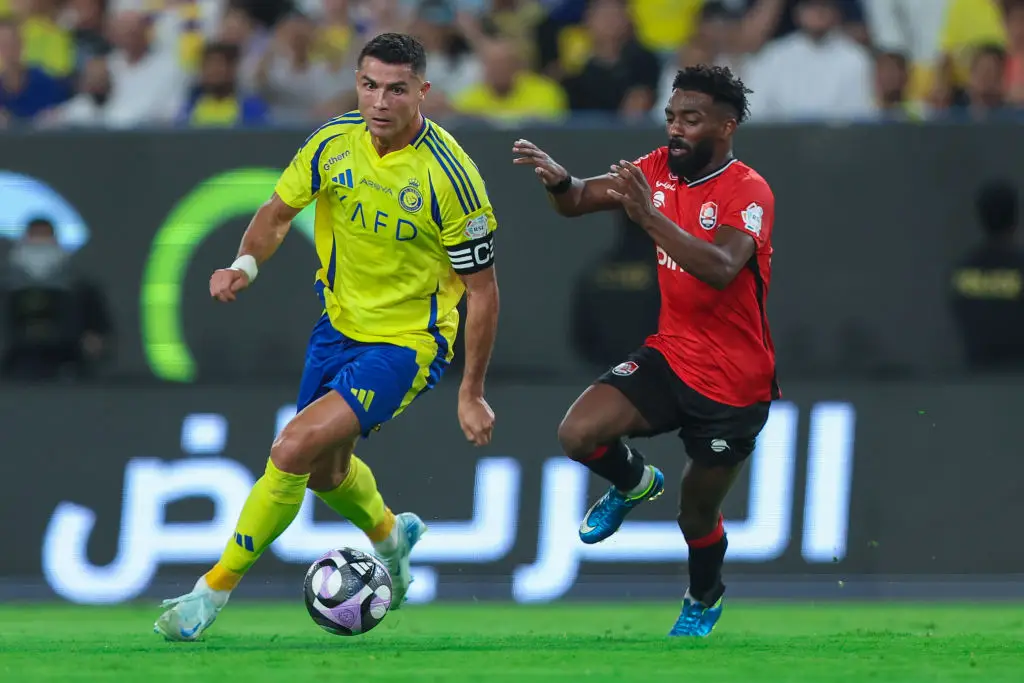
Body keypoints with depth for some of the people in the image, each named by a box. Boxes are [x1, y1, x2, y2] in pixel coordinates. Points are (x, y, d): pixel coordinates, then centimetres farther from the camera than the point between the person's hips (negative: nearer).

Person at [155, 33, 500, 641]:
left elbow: (482, 288, -15)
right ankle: (389, 534, 54)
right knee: (324, 469, 21)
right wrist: (245, 265, -16)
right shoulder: (334, 144, -10)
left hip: (408, 343, -6)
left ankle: (216, 590, -8)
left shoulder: (450, 175, -24)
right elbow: (280, 211, 7)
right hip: (341, 323, 6)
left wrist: (472, 394, -12)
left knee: (295, 448, -21)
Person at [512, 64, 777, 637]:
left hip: (733, 384, -5)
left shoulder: (748, 192, -22)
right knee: (579, 434, -19)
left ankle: (705, 601, 42)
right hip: (671, 355, 5)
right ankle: (635, 483, 16)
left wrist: (649, 216, -47)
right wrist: (559, 180, -25)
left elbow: (720, 269, -38)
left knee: (697, 517, 9)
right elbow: (577, 202, -1)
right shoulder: (660, 169, -2)